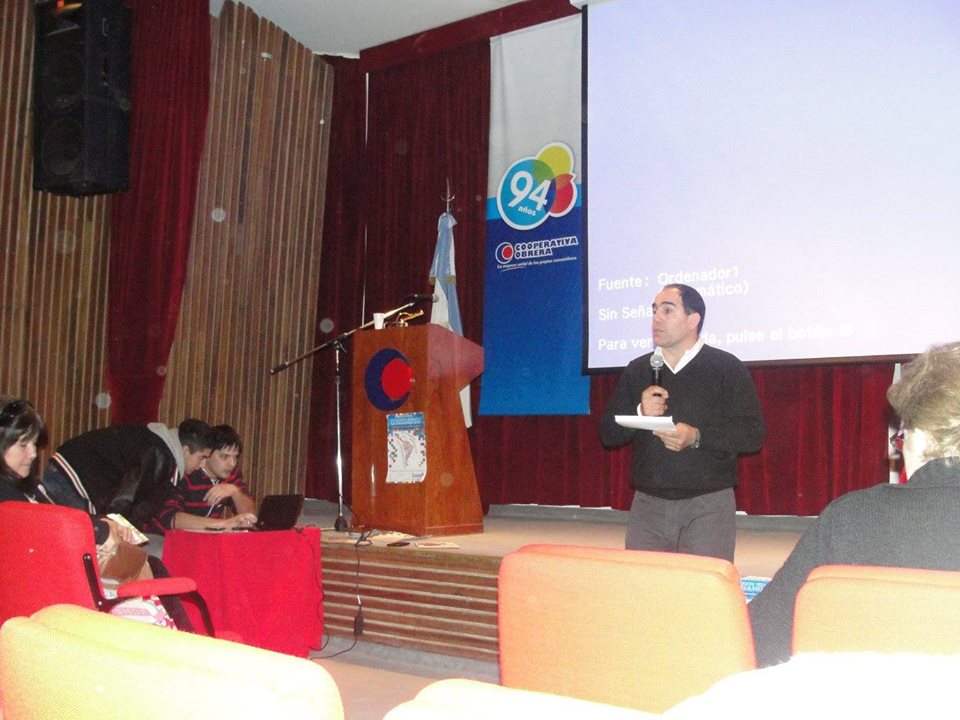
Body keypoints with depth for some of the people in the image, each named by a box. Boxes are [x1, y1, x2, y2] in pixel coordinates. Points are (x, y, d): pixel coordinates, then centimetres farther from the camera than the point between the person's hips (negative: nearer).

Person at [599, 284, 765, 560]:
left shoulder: (727, 368, 1)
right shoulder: (637, 370, 13)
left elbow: (753, 434, -5)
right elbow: (607, 434, 10)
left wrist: (697, 437, -18)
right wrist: (639, 413, -9)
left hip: (709, 506, -3)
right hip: (647, 504, 3)